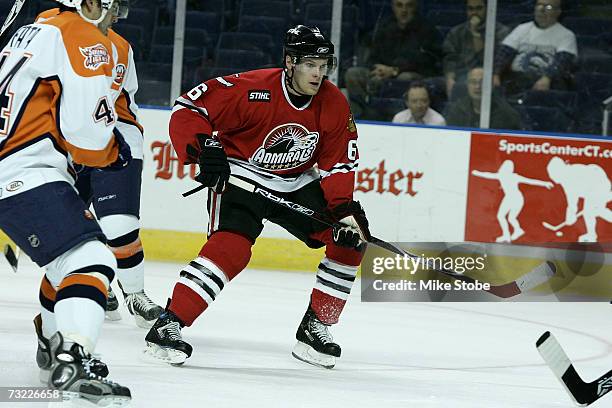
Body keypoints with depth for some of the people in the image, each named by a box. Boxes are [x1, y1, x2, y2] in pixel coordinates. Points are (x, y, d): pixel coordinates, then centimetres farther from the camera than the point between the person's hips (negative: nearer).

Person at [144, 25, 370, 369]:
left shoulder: (335, 105, -7)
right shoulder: (254, 90, -24)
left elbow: (339, 163, -3)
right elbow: (188, 108, -20)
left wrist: (345, 209, -16)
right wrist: (204, 149, -33)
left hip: (297, 185, 6)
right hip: (240, 177, -6)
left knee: (351, 242, -2)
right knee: (232, 248, -29)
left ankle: (316, 328, 10)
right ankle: (168, 325, -27)